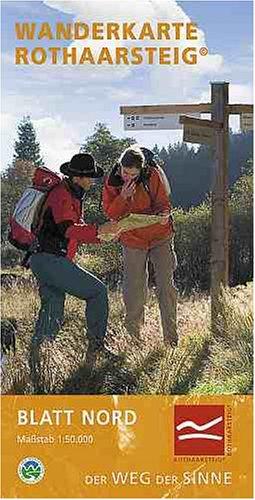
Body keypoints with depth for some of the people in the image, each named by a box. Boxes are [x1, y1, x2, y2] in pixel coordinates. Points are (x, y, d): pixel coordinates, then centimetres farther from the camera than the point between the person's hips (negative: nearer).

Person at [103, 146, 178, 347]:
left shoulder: (154, 175, -17)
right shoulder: (113, 181, -11)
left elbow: (163, 203, -15)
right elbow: (110, 213, -11)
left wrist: (164, 214, -37)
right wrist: (123, 197, -29)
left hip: (160, 236, -1)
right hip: (133, 241, 1)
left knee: (166, 285, -4)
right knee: (134, 289, 5)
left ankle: (171, 336, 2)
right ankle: (133, 334, 24)